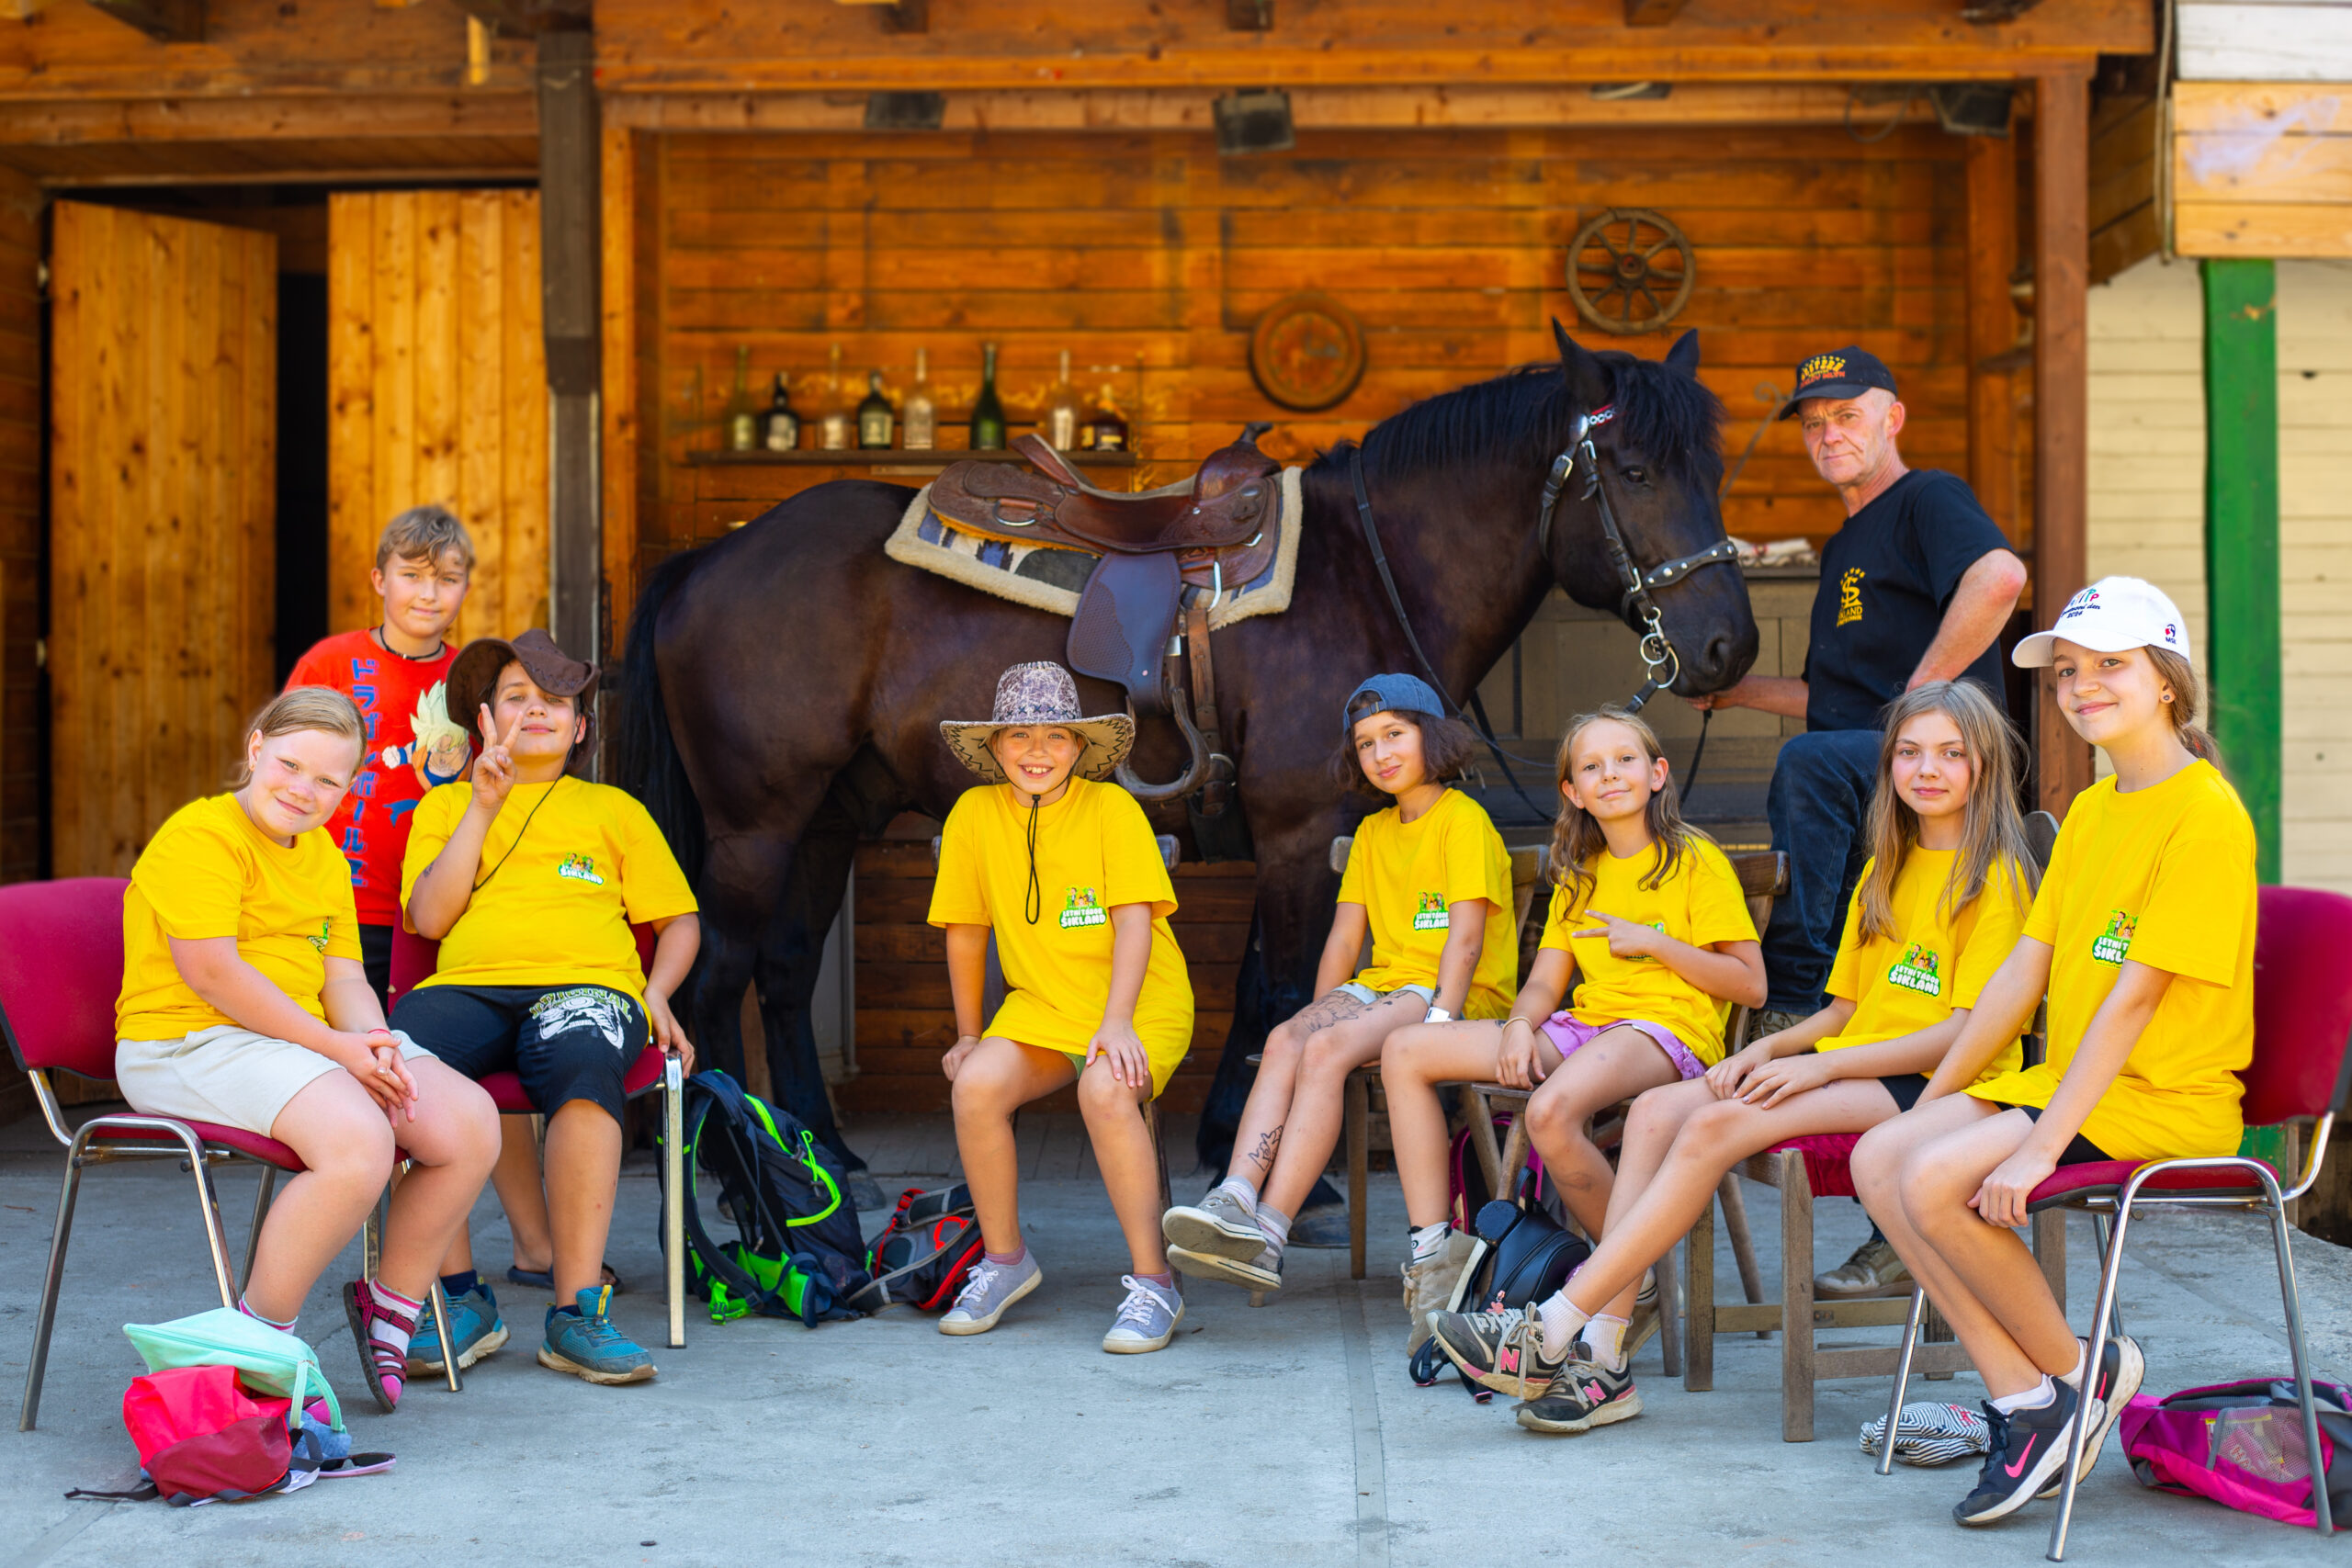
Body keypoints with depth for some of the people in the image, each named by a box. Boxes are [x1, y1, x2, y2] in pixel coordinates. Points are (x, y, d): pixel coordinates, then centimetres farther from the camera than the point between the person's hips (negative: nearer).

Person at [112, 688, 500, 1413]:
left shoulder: (324, 856, 17)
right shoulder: (200, 836, -11)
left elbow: (344, 977, 11)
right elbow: (211, 973, -20)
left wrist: (374, 1046, -12)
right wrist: (333, 1047, -19)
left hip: (308, 1039, 9)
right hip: (188, 1045, -8)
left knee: (472, 1127, -8)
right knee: (359, 1142, -33)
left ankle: (391, 1303, 12)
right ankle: (259, 1337, -15)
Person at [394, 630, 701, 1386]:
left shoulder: (614, 810, 26)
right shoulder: (445, 805, 26)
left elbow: (679, 920, 23)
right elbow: (430, 916, 10)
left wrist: (656, 995, 3)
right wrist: (484, 804, 5)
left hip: (586, 982, -1)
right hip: (469, 984, 1)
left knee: (582, 1069, -39)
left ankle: (578, 1312, -36)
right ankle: (461, 1297, -24)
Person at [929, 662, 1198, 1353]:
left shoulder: (1112, 808, -9)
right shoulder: (975, 813, 0)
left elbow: (1134, 919, -16)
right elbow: (965, 930, 9)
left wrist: (1116, 1023, -28)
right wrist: (969, 1034, 12)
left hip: (1142, 1003, -3)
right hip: (1040, 1005, 3)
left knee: (1104, 1090, -34)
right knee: (976, 1085, -25)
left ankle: (1152, 1283, -22)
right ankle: (1005, 1259, -3)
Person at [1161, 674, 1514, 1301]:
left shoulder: (1464, 820, -2)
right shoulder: (1372, 832, 22)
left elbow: (1465, 938, -13)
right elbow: (1344, 938, 16)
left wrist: (1438, 1023, -23)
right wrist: (1318, 1015, 2)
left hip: (1453, 995, -7)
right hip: (1382, 985, 7)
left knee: (1327, 1050, -30)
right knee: (1285, 1040, -23)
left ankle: (1268, 1237, -37)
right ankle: (1233, 1203, -41)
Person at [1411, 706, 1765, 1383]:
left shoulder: (1696, 861, 1)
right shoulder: (1579, 876, 22)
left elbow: (1750, 985, -4)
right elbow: (1546, 982, 14)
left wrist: (1652, 942, -11)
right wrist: (1519, 1026, -8)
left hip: (1668, 1029, -8)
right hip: (1583, 1027, 8)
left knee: (1551, 1111, -39)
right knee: (1408, 1053, -4)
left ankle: (1635, 1289, -18)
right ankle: (1430, 1262, -8)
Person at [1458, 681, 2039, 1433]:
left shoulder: (1995, 876, -4)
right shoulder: (1886, 870, 22)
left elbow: (1971, 1029, -13)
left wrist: (1823, 1064, -19)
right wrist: (1769, 1047, 1)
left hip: (1928, 1086, -8)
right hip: (1853, 1071, 8)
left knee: (1718, 1124, -28)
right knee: (1655, 1110, -15)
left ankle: (1557, 1326, -28)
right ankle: (1603, 1361, -22)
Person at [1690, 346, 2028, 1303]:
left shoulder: (1928, 499, 0)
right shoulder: (1846, 544, 27)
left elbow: (2000, 575, -24)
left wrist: (1918, 696, -20)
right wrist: (1740, 690, 27)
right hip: (1869, 785, 9)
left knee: (1808, 763, -36)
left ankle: (1797, 999, -31)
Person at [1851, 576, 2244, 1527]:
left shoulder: (2206, 814, -14)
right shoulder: (2089, 810, 14)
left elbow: (2135, 995, -20)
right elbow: (2025, 970, 13)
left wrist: (2039, 1145, -24)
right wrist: (1932, 1101, 8)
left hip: (2162, 1100, -9)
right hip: (2069, 1081, 9)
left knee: (1935, 1181, -24)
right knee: (1878, 1159, -8)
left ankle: (2077, 1377, -2)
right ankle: (2020, 1396, -6)